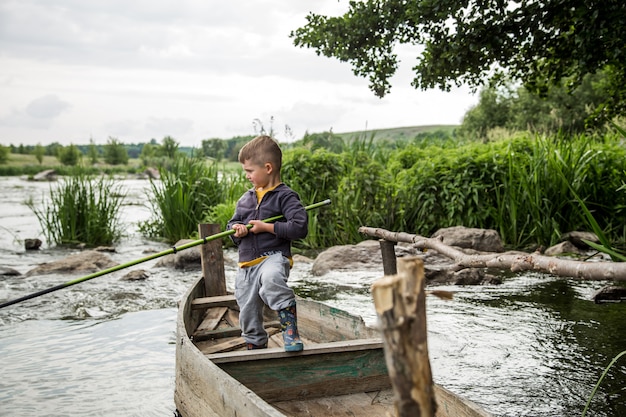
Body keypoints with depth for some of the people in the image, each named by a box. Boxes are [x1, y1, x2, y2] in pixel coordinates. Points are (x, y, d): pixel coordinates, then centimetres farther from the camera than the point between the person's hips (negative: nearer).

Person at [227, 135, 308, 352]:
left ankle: (290, 329, -33)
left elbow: (300, 227, -18)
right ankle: (255, 346, 34)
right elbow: (232, 223, 22)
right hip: (246, 263, 7)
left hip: (273, 256, -7)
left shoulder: (285, 196, -7)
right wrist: (237, 229, -3)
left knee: (271, 278, -41)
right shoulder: (246, 198, 14)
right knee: (248, 313, 13)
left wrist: (266, 227, -16)